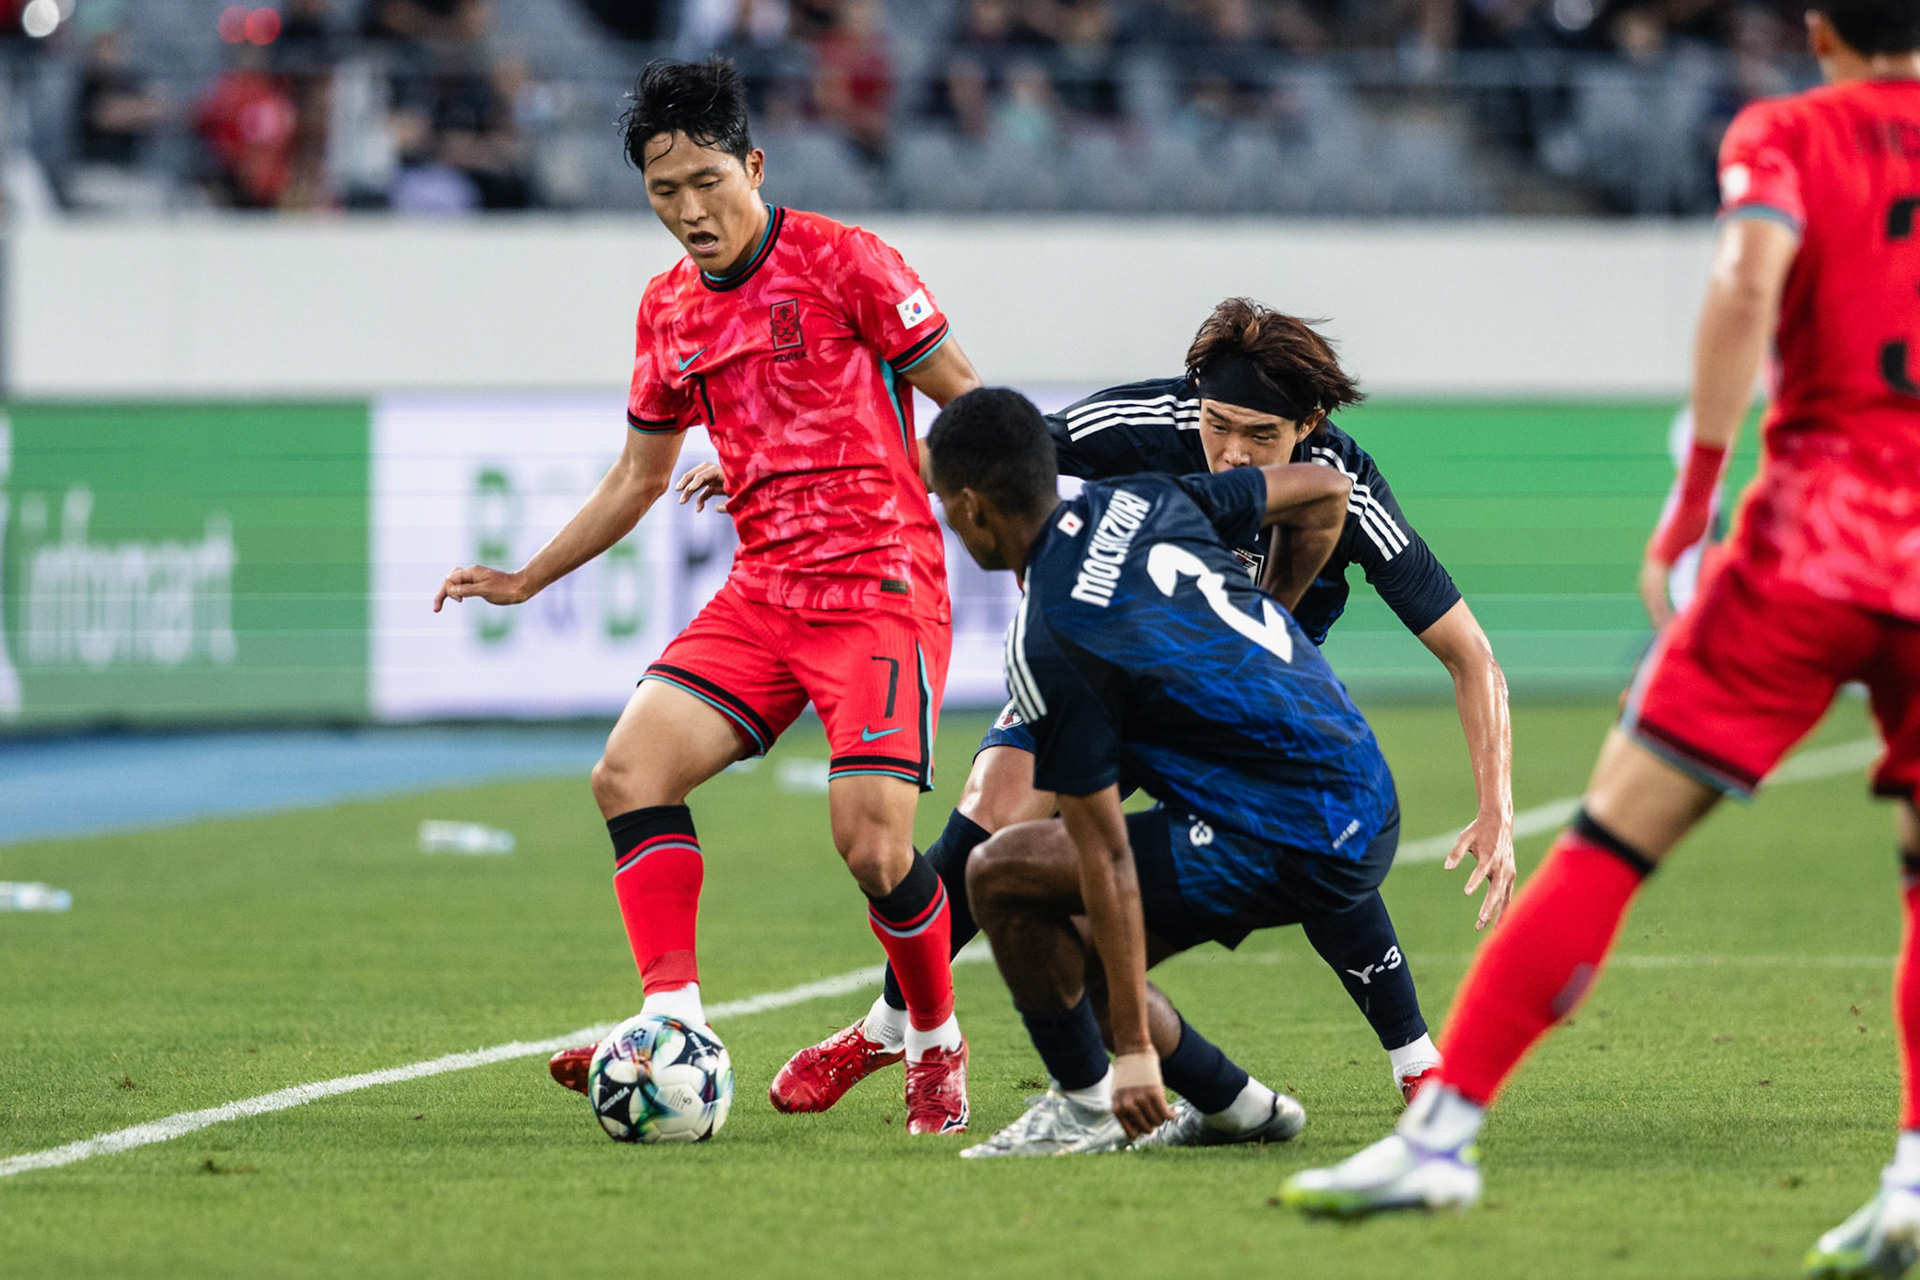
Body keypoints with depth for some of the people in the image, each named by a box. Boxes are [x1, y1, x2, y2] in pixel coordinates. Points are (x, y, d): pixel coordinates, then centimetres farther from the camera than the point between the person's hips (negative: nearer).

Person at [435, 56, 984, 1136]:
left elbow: (969, 405, -3)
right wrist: (526, 580, 20)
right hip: (763, 591, 6)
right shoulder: (670, 309, 12)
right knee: (630, 771, -14)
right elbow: (640, 475, 24)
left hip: (882, 587, -6)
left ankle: (938, 1047, 7)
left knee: (872, 836, -17)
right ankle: (675, 1027, -15)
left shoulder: (842, 261, -6)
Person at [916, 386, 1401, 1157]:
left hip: (1293, 847, -9)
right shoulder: (1140, 503, 5)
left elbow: (1106, 856, -16)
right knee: (1063, 961, 16)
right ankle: (1236, 1107, 25)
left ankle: (1086, 1104, 7)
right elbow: (1326, 493, 16)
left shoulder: (1046, 646, -16)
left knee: (1002, 873, -4)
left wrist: (1135, 1046, -12)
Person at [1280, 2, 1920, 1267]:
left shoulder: (1787, 134, 4)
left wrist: (1698, 486, -12)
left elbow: (1749, 280, -15)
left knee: (1609, 841, 1)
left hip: (1815, 536, -3)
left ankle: (1443, 1127, 0)